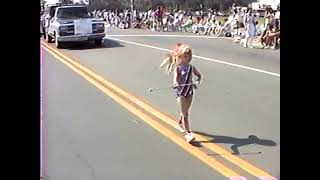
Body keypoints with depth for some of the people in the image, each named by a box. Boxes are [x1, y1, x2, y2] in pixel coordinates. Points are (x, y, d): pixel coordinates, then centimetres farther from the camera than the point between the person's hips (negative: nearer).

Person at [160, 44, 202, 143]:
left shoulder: (191, 67, 3)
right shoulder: (178, 68, -11)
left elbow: (199, 75, 16)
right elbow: (176, 78, -27)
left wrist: (198, 81, -6)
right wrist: (175, 84, -50)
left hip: (189, 91, 5)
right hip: (181, 92, -5)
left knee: (185, 112, 18)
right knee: (185, 113, -6)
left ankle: (180, 124, 44)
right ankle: (188, 133, -5)